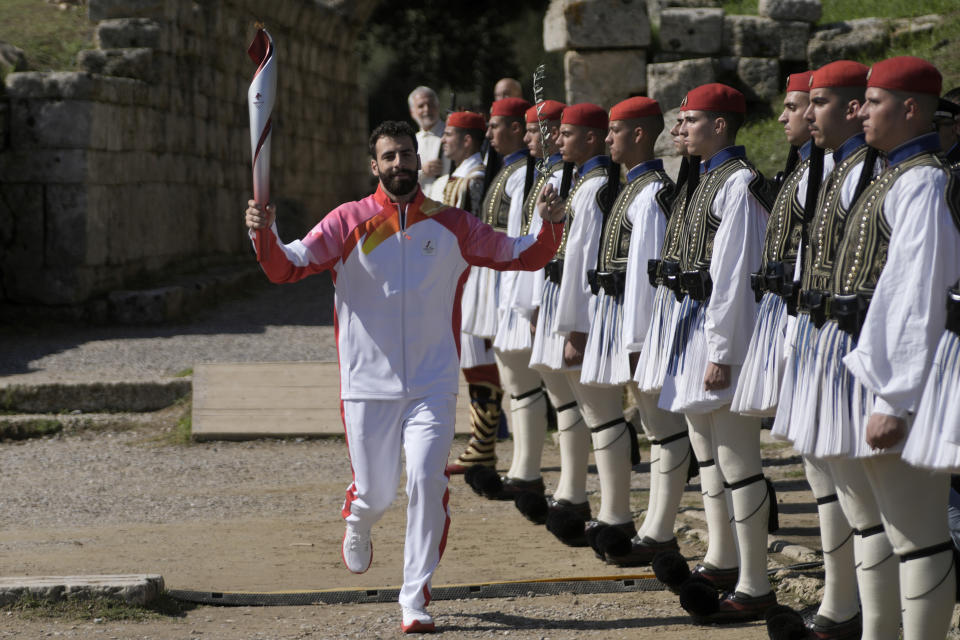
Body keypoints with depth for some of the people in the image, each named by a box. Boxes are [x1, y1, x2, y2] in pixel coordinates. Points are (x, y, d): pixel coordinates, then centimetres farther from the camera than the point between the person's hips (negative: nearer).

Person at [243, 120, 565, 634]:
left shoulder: (452, 225, 4)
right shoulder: (349, 223, 0)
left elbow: (522, 256, 8)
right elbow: (286, 268, -7)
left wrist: (550, 225, -11)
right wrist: (264, 233, -27)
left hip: (432, 385, 0)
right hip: (368, 385, 0)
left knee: (427, 480, -15)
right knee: (376, 493, 9)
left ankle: (416, 598, -4)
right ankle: (357, 520, 47)